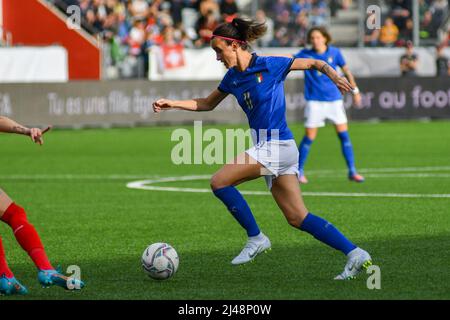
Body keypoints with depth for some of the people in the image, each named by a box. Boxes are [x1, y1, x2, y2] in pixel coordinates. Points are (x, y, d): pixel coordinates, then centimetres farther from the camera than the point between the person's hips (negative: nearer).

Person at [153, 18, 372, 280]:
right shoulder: (233, 77, 13)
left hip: (276, 146, -8)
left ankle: (256, 239, 0)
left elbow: (314, 63, -2)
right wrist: (172, 104, 17)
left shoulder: (269, 66, -9)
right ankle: (355, 254, 3)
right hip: (268, 149, 8)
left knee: (220, 182, -11)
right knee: (298, 218, 4)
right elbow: (207, 104, 26)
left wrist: (334, 75, -20)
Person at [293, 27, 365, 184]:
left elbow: (346, 70, 11)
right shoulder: (305, 54, -5)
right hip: (314, 101, -2)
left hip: (334, 99, 2)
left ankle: (352, 171, 5)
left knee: (344, 135, -2)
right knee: (309, 137, -4)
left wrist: (355, 90, 15)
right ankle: (299, 172, 11)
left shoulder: (334, 53, 0)